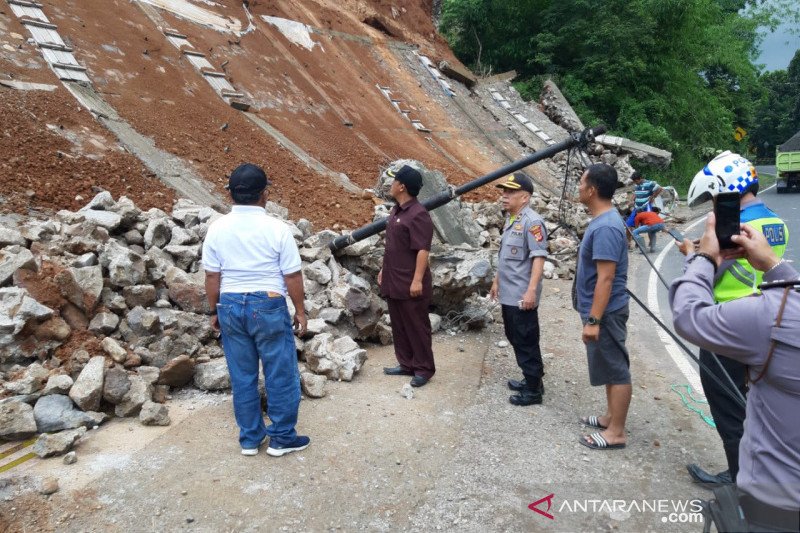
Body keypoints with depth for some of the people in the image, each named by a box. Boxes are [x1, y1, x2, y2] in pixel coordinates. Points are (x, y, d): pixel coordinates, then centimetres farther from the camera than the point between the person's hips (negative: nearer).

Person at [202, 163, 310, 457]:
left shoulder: (217, 228, -2)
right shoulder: (276, 228, -12)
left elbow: (212, 276, 2)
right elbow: (292, 276, -10)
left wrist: (215, 311, 14)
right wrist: (300, 310, 2)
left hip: (230, 306, 4)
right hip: (268, 306, -4)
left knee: (242, 375, 14)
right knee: (281, 374, 9)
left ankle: (250, 438, 26)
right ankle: (281, 438, 20)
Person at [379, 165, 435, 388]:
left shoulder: (418, 214, -18)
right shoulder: (396, 210, 12)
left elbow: (423, 250, -22)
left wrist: (418, 279, -24)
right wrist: (384, 269, 21)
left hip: (410, 283, -9)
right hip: (393, 281, 10)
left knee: (417, 326, 2)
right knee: (398, 325, 16)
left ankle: (424, 368, 14)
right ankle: (406, 364, 28)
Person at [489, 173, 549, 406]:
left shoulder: (532, 222, -16)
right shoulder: (510, 219, 13)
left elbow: (538, 258, -22)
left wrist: (531, 290, -26)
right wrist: (497, 281, 23)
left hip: (522, 296, -9)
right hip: (507, 294, 9)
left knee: (526, 342, 1)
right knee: (515, 339, 18)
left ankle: (534, 389, 13)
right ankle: (530, 379, 32)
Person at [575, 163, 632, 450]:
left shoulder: (605, 227, -23)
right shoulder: (603, 221, 9)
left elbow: (606, 279, -26)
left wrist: (593, 320, -24)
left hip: (605, 313, -10)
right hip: (601, 311, 10)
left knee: (616, 370, 1)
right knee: (610, 368, 19)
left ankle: (616, 432, 13)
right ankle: (611, 417, 33)